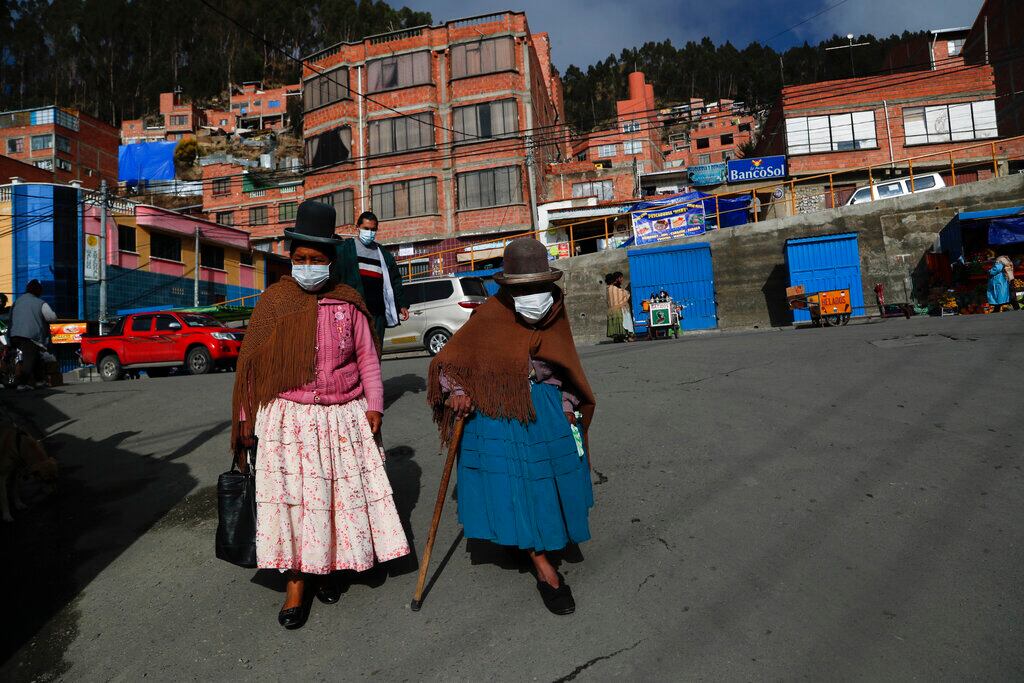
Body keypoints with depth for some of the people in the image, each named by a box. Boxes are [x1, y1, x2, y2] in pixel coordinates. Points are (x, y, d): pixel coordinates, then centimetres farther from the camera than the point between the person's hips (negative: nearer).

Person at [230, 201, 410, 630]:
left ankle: (329, 569, 29)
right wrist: (247, 419, 4)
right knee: (292, 498, 0)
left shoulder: (348, 303, 2)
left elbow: (367, 358, 6)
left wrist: (374, 407, 0)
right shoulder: (273, 302, 1)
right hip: (288, 418, -1)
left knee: (342, 494, 8)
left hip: (342, 417, 1)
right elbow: (252, 364, 4)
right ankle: (295, 585, 14)